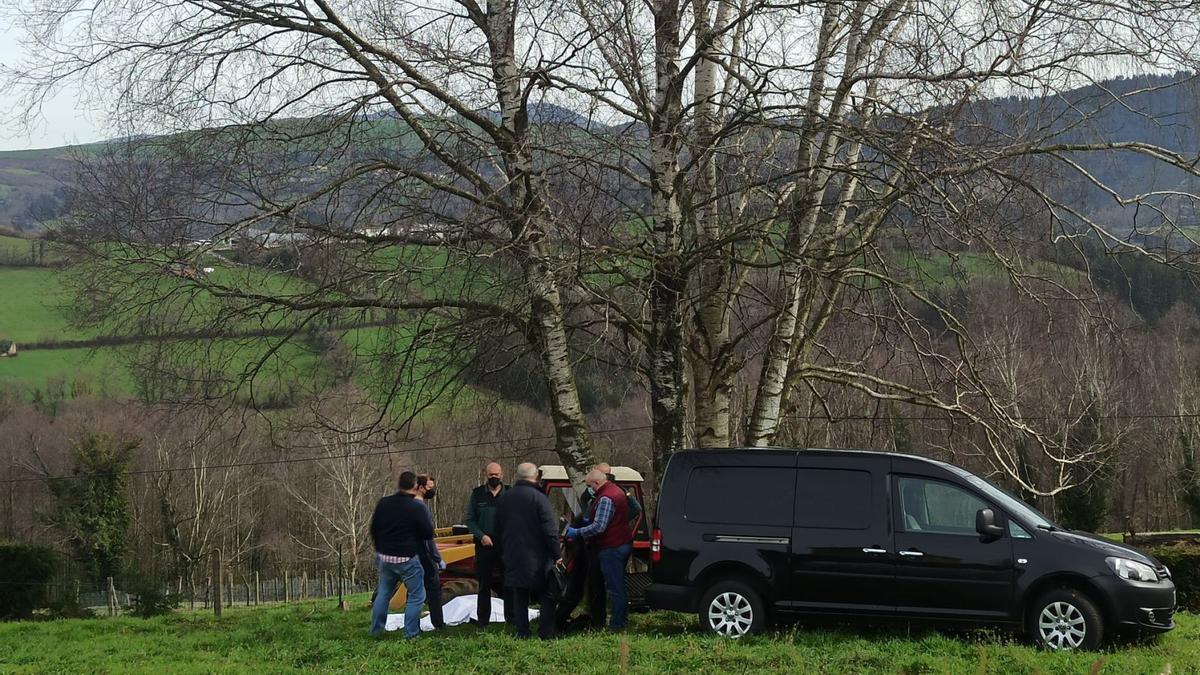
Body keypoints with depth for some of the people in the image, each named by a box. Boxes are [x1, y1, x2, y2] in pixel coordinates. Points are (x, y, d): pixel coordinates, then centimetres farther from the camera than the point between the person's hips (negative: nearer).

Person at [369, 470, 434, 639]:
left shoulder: (383, 504, 3)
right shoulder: (417, 508, -15)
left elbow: (374, 530, 11)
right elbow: (428, 534, -12)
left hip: (385, 557, 6)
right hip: (407, 559, -6)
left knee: (383, 594, 19)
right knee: (416, 595, 4)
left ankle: (375, 631, 22)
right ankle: (411, 634, -1)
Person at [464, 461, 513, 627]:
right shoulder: (477, 494, 5)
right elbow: (468, 520, 5)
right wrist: (481, 536, -9)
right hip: (484, 546, 0)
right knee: (484, 585, 5)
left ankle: (511, 619, 12)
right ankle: (483, 622, 11)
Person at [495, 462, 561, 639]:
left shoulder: (504, 499, 7)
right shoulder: (538, 498, -13)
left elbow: (498, 529, 15)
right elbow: (550, 530, -15)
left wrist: (504, 554, 23)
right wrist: (556, 555, -9)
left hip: (512, 557, 5)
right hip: (537, 558, -5)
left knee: (519, 598, 10)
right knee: (547, 597, 5)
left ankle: (521, 633, 8)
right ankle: (546, 633, -1)